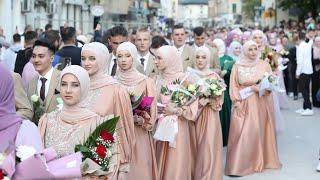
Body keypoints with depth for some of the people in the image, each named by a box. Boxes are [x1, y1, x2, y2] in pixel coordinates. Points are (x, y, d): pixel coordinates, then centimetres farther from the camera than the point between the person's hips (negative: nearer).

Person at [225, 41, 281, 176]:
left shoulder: (264, 65, 3)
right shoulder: (237, 66, 2)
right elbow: (234, 86, 1)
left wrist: (260, 88, -14)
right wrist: (237, 102, -9)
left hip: (261, 104, 1)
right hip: (243, 104, -1)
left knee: (259, 131, 5)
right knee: (242, 133, -6)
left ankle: (261, 160, 18)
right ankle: (238, 165, -4)